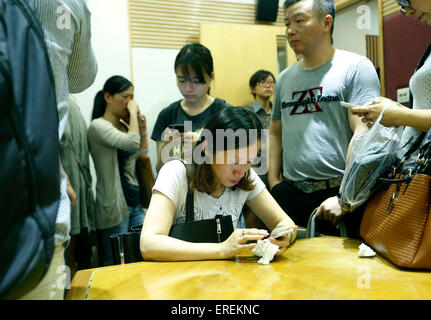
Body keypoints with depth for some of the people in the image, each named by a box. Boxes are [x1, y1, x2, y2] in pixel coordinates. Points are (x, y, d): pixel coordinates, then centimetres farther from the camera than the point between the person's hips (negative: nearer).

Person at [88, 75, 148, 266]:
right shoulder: (98, 126, -10)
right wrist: (133, 113, -12)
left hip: (136, 203, 8)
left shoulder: (125, 126, 13)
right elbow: (131, 143, -26)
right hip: (113, 206, -7)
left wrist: (143, 128, 7)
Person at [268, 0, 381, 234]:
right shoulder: (284, 79, 13)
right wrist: (274, 182, 5)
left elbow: (363, 133, -12)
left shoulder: (356, 67, -4)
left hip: (338, 191, -4)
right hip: (290, 193, 5)